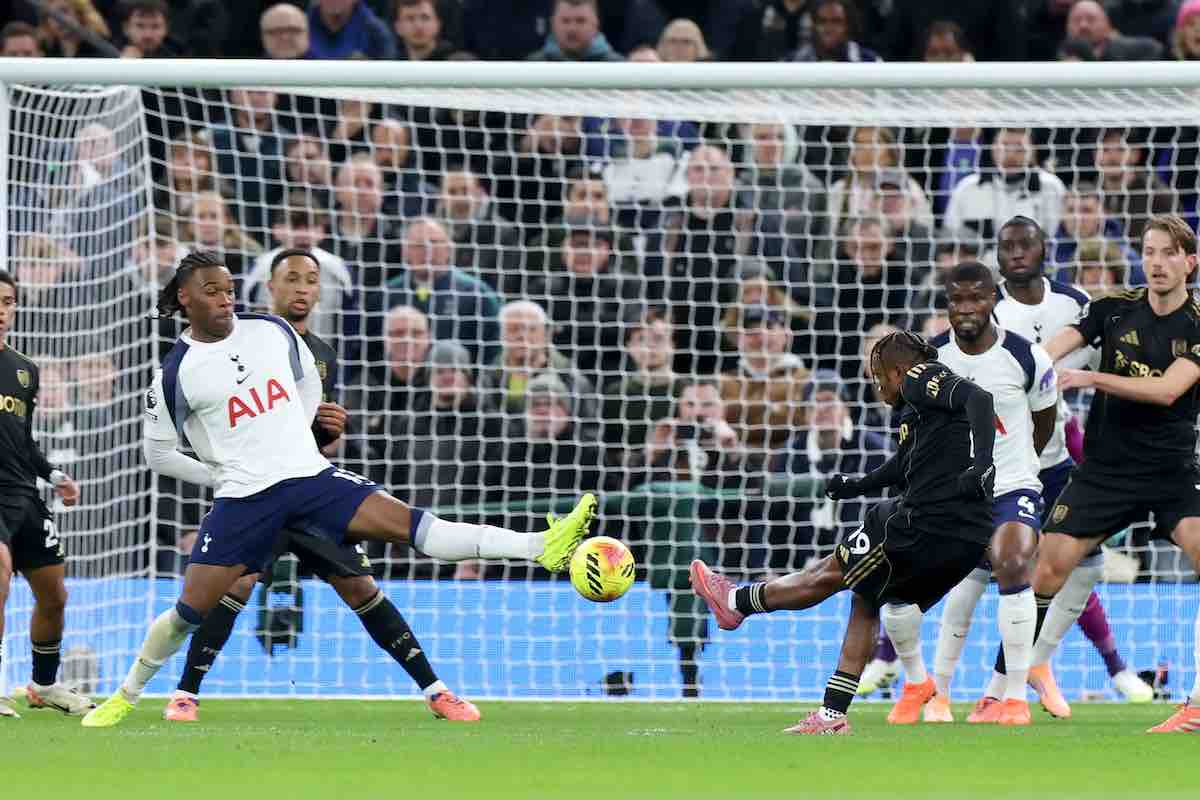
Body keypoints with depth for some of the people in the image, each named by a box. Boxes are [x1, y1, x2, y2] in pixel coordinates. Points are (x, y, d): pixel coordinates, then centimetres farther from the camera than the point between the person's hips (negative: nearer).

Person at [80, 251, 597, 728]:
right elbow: (158, 452, 5)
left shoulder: (272, 332, 5)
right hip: (243, 498, -2)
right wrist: (220, 476, 3)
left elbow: (308, 380, 23)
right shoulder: (177, 375, -5)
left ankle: (540, 548, -28)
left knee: (405, 523, -14)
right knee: (191, 609, -4)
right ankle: (127, 695, 17)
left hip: (311, 476, 2)